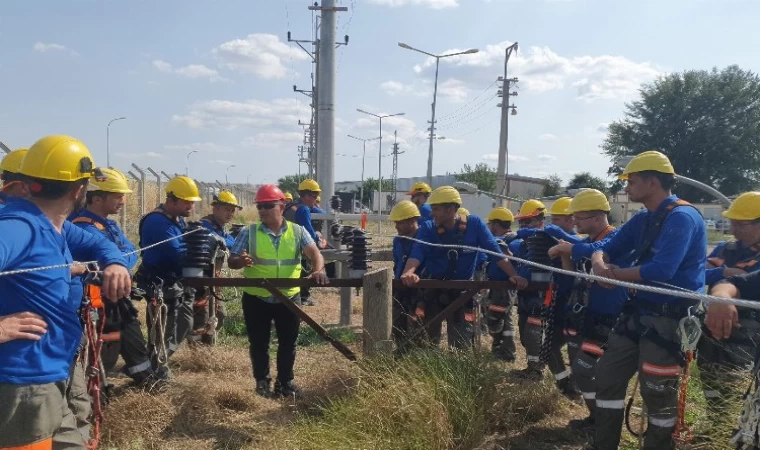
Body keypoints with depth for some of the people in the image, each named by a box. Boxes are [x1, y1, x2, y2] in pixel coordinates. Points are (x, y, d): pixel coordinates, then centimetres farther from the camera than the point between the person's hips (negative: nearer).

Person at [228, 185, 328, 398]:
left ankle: (285, 381, 30)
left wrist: (318, 270, -36)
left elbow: (314, 253, -14)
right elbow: (231, 261, -5)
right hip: (256, 299, -1)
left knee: (288, 343, 12)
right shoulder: (249, 232, -4)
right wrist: (241, 261, -30)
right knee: (258, 344, 10)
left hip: (289, 298, 1)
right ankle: (262, 381, 28)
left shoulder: (298, 231, -2)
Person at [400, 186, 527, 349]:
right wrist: (408, 273, -46)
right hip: (432, 290, 1)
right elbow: (417, 253, -25)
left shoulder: (474, 224, -11)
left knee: (462, 344, 6)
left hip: (462, 291, -1)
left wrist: (513, 275, -25)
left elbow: (495, 252, -13)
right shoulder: (428, 228, -10)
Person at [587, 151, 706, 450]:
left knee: (657, 391, 2)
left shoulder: (682, 217, -17)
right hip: (640, 311, 9)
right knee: (608, 375, 11)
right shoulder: (642, 220, 11)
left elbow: (660, 271, -28)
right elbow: (606, 250, 13)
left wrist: (613, 274, -14)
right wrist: (599, 263, -13)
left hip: (670, 318, -9)